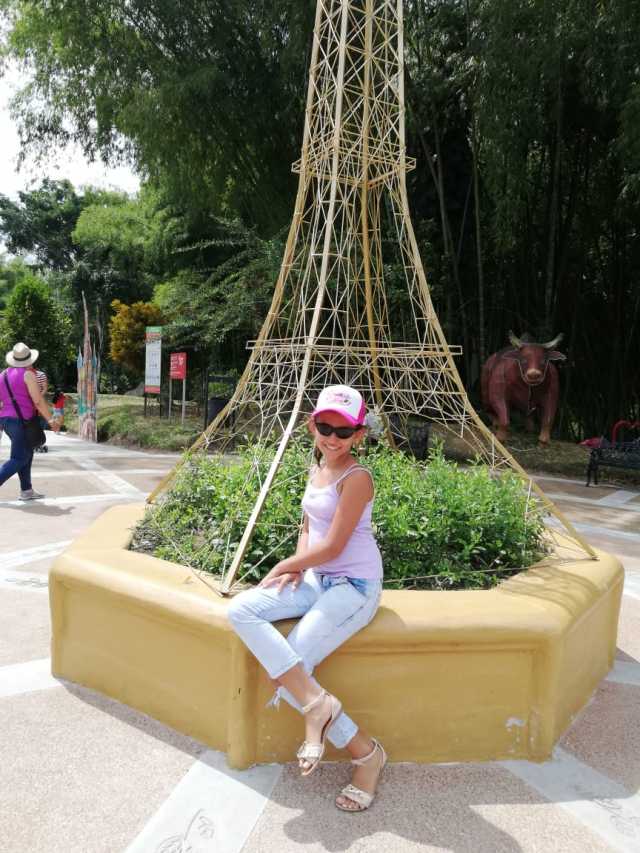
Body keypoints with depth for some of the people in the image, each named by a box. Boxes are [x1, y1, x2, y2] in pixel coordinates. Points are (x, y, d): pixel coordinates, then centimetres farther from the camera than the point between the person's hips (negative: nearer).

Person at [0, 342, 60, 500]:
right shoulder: (28, 375, -10)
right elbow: (38, 401, -14)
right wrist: (50, 420, -6)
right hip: (21, 421, -8)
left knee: (26, 454, 15)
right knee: (18, 459, -4)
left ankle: (26, 490, 14)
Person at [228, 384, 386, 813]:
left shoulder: (356, 478, -16)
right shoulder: (317, 471, 10)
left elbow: (331, 547, -17)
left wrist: (283, 566, -4)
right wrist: (296, 568, 0)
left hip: (354, 586, -8)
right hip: (317, 579, 8)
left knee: (285, 672, -14)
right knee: (242, 609, -13)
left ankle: (367, 753, 0)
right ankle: (314, 699, -12)